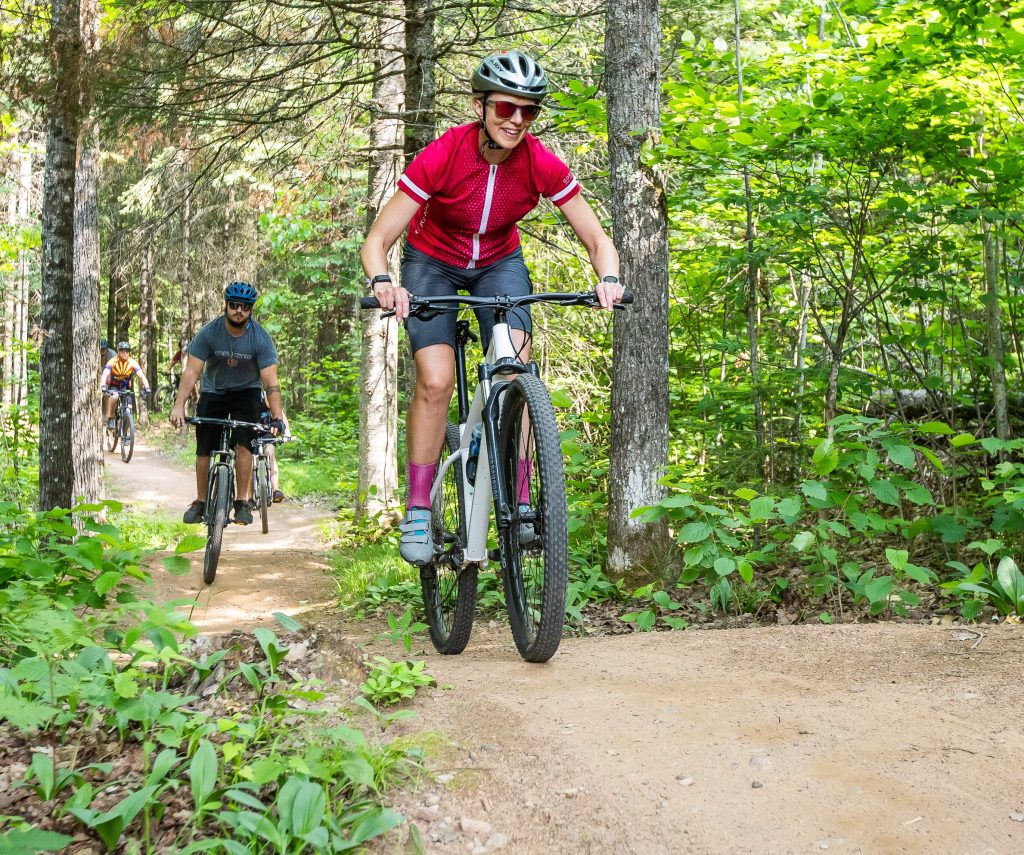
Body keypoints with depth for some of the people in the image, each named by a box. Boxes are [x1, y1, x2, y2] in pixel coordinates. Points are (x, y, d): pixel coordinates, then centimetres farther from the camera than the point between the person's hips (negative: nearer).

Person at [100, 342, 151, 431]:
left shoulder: (132, 363, -17)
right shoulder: (113, 362, -22)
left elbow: (141, 376, -25)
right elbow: (105, 374, -33)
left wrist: (147, 387, -42)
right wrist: (103, 386, -52)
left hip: (125, 387, 2)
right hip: (113, 386, -2)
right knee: (114, 397, -36)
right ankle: (110, 419, -19)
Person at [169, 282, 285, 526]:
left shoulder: (260, 338, -22)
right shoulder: (209, 333, -20)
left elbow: (270, 381, -25)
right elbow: (191, 371, -22)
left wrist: (277, 418, -35)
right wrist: (178, 406, -34)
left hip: (246, 392, -1)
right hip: (213, 392, 1)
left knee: (243, 444, -18)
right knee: (204, 449, -3)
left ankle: (242, 503, -6)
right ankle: (200, 502, 13)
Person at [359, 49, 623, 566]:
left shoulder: (542, 165, -23)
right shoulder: (441, 156, -29)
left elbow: (597, 239, -16)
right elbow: (377, 239, -28)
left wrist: (608, 280, -37)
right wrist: (382, 282, -49)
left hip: (499, 265, 2)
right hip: (432, 264, -2)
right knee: (436, 380, -20)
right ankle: (417, 511, -9)